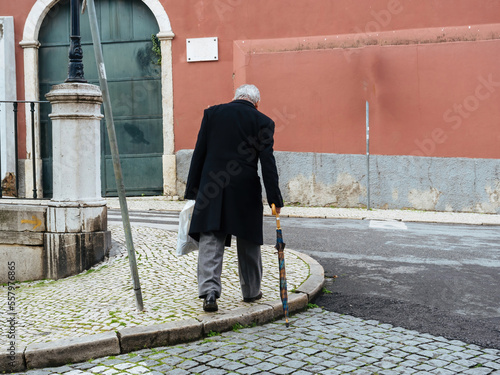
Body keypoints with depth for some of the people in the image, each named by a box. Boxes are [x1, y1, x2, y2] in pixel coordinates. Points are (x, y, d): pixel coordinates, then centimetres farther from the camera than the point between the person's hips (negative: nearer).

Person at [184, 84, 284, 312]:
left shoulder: (212, 113, 7)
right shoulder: (262, 122, 2)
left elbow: (199, 153, 5)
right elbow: (267, 162, -5)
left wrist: (193, 190, 8)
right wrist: (274, 199, -4)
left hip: (212, 187, 1)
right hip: (246, 190, 0)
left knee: (210, 240, -1)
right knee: (248, 243, 14)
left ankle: (209, 291, -15)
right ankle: (251, 291, 27)